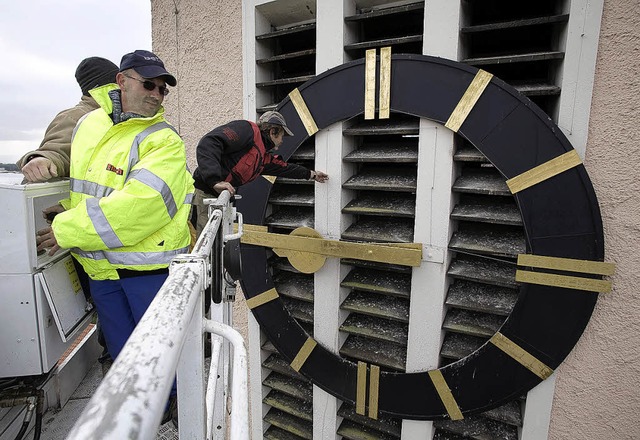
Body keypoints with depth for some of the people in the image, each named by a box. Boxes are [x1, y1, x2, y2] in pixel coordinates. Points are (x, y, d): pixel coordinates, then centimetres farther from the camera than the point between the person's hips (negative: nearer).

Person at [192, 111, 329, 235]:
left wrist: (311, 174, 50)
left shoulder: (264, 157, 18)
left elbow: (284, 168, 37)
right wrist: (215, 180, -33)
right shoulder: (248, 130, -11)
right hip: (203, 193, -9)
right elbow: (208, 143, -23)